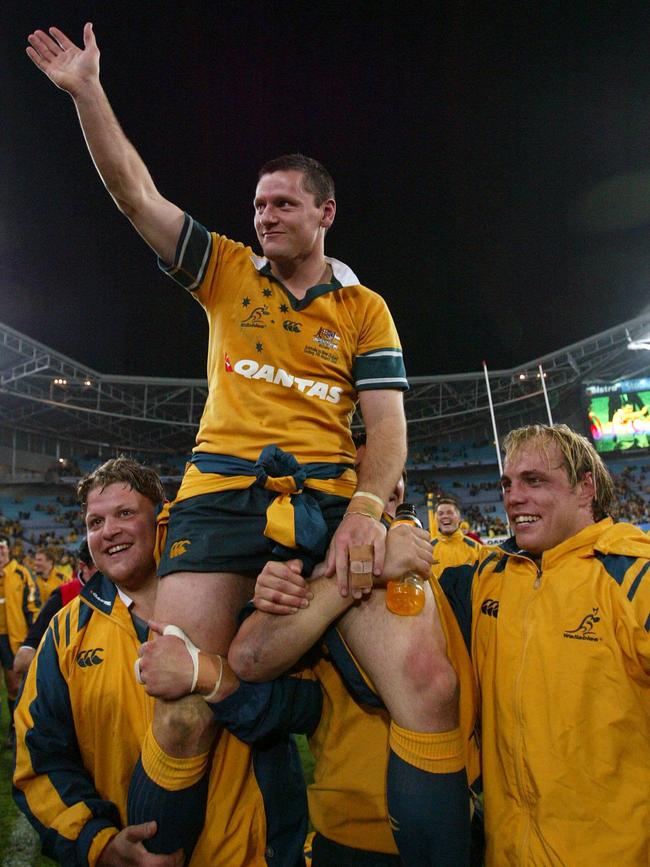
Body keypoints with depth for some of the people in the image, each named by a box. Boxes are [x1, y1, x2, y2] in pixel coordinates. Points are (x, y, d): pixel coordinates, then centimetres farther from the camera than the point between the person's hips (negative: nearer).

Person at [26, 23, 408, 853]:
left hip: (329, 498, 0)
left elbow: (387, 424, 1)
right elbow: (134, 192, 12)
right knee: (179, 706, -9)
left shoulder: (366, 308, 11)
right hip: (220, 494, 1)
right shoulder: (227, 272, 15)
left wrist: (365, 508, -15)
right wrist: (87, 90, 7)